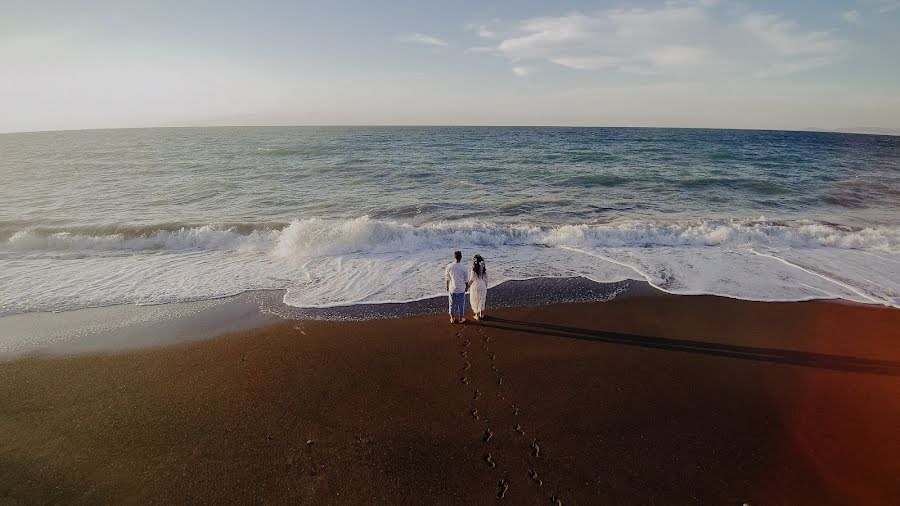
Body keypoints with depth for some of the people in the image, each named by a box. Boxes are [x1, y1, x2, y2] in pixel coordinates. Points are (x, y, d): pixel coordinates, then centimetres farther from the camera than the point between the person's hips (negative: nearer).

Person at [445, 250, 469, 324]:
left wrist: (446, 286, 12)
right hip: (461, 289, -1)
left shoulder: (449, 266, -15)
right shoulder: (463, 268, -16)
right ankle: (460, 319, 28)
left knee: (452, 304, 17)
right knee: (461, 304, 15)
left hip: (452, 289, 1)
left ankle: (452, 319, 30)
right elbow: (466, 280, -6)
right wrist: (467, 287, 13)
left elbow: (446, 278, -5)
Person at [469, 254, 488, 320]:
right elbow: (486, 280, 1)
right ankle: (482, 314, 31)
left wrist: (468, 286, 4)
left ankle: (477, 316, 20)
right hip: (483, 287, 4)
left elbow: (471, 280, -13)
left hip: (475, 287, -4)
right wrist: (486, 288, 14)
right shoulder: (484, 270, -6)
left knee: (476, 301, 11)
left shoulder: (474, 270, -20)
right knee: (482, 301, 20)